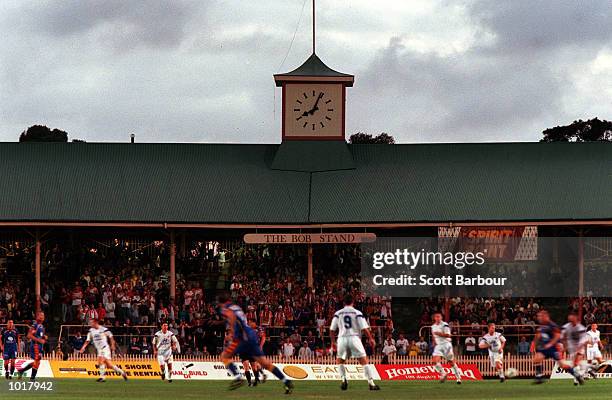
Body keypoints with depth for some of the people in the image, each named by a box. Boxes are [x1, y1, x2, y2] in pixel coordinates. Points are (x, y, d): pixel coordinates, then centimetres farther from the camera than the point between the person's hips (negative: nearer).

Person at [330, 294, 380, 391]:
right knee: (364, 360, 1)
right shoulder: (357, 313, 3)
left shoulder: (338, 313, 9)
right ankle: (371, 383, -6)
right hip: (354, 338, -2)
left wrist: (333, 342, 21)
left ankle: (344, 379, 4)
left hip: (342, 339, 2)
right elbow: (364, 328, -3)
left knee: (340, 360, 22)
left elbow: (332, 329, 9)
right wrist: (371, 339, 6)